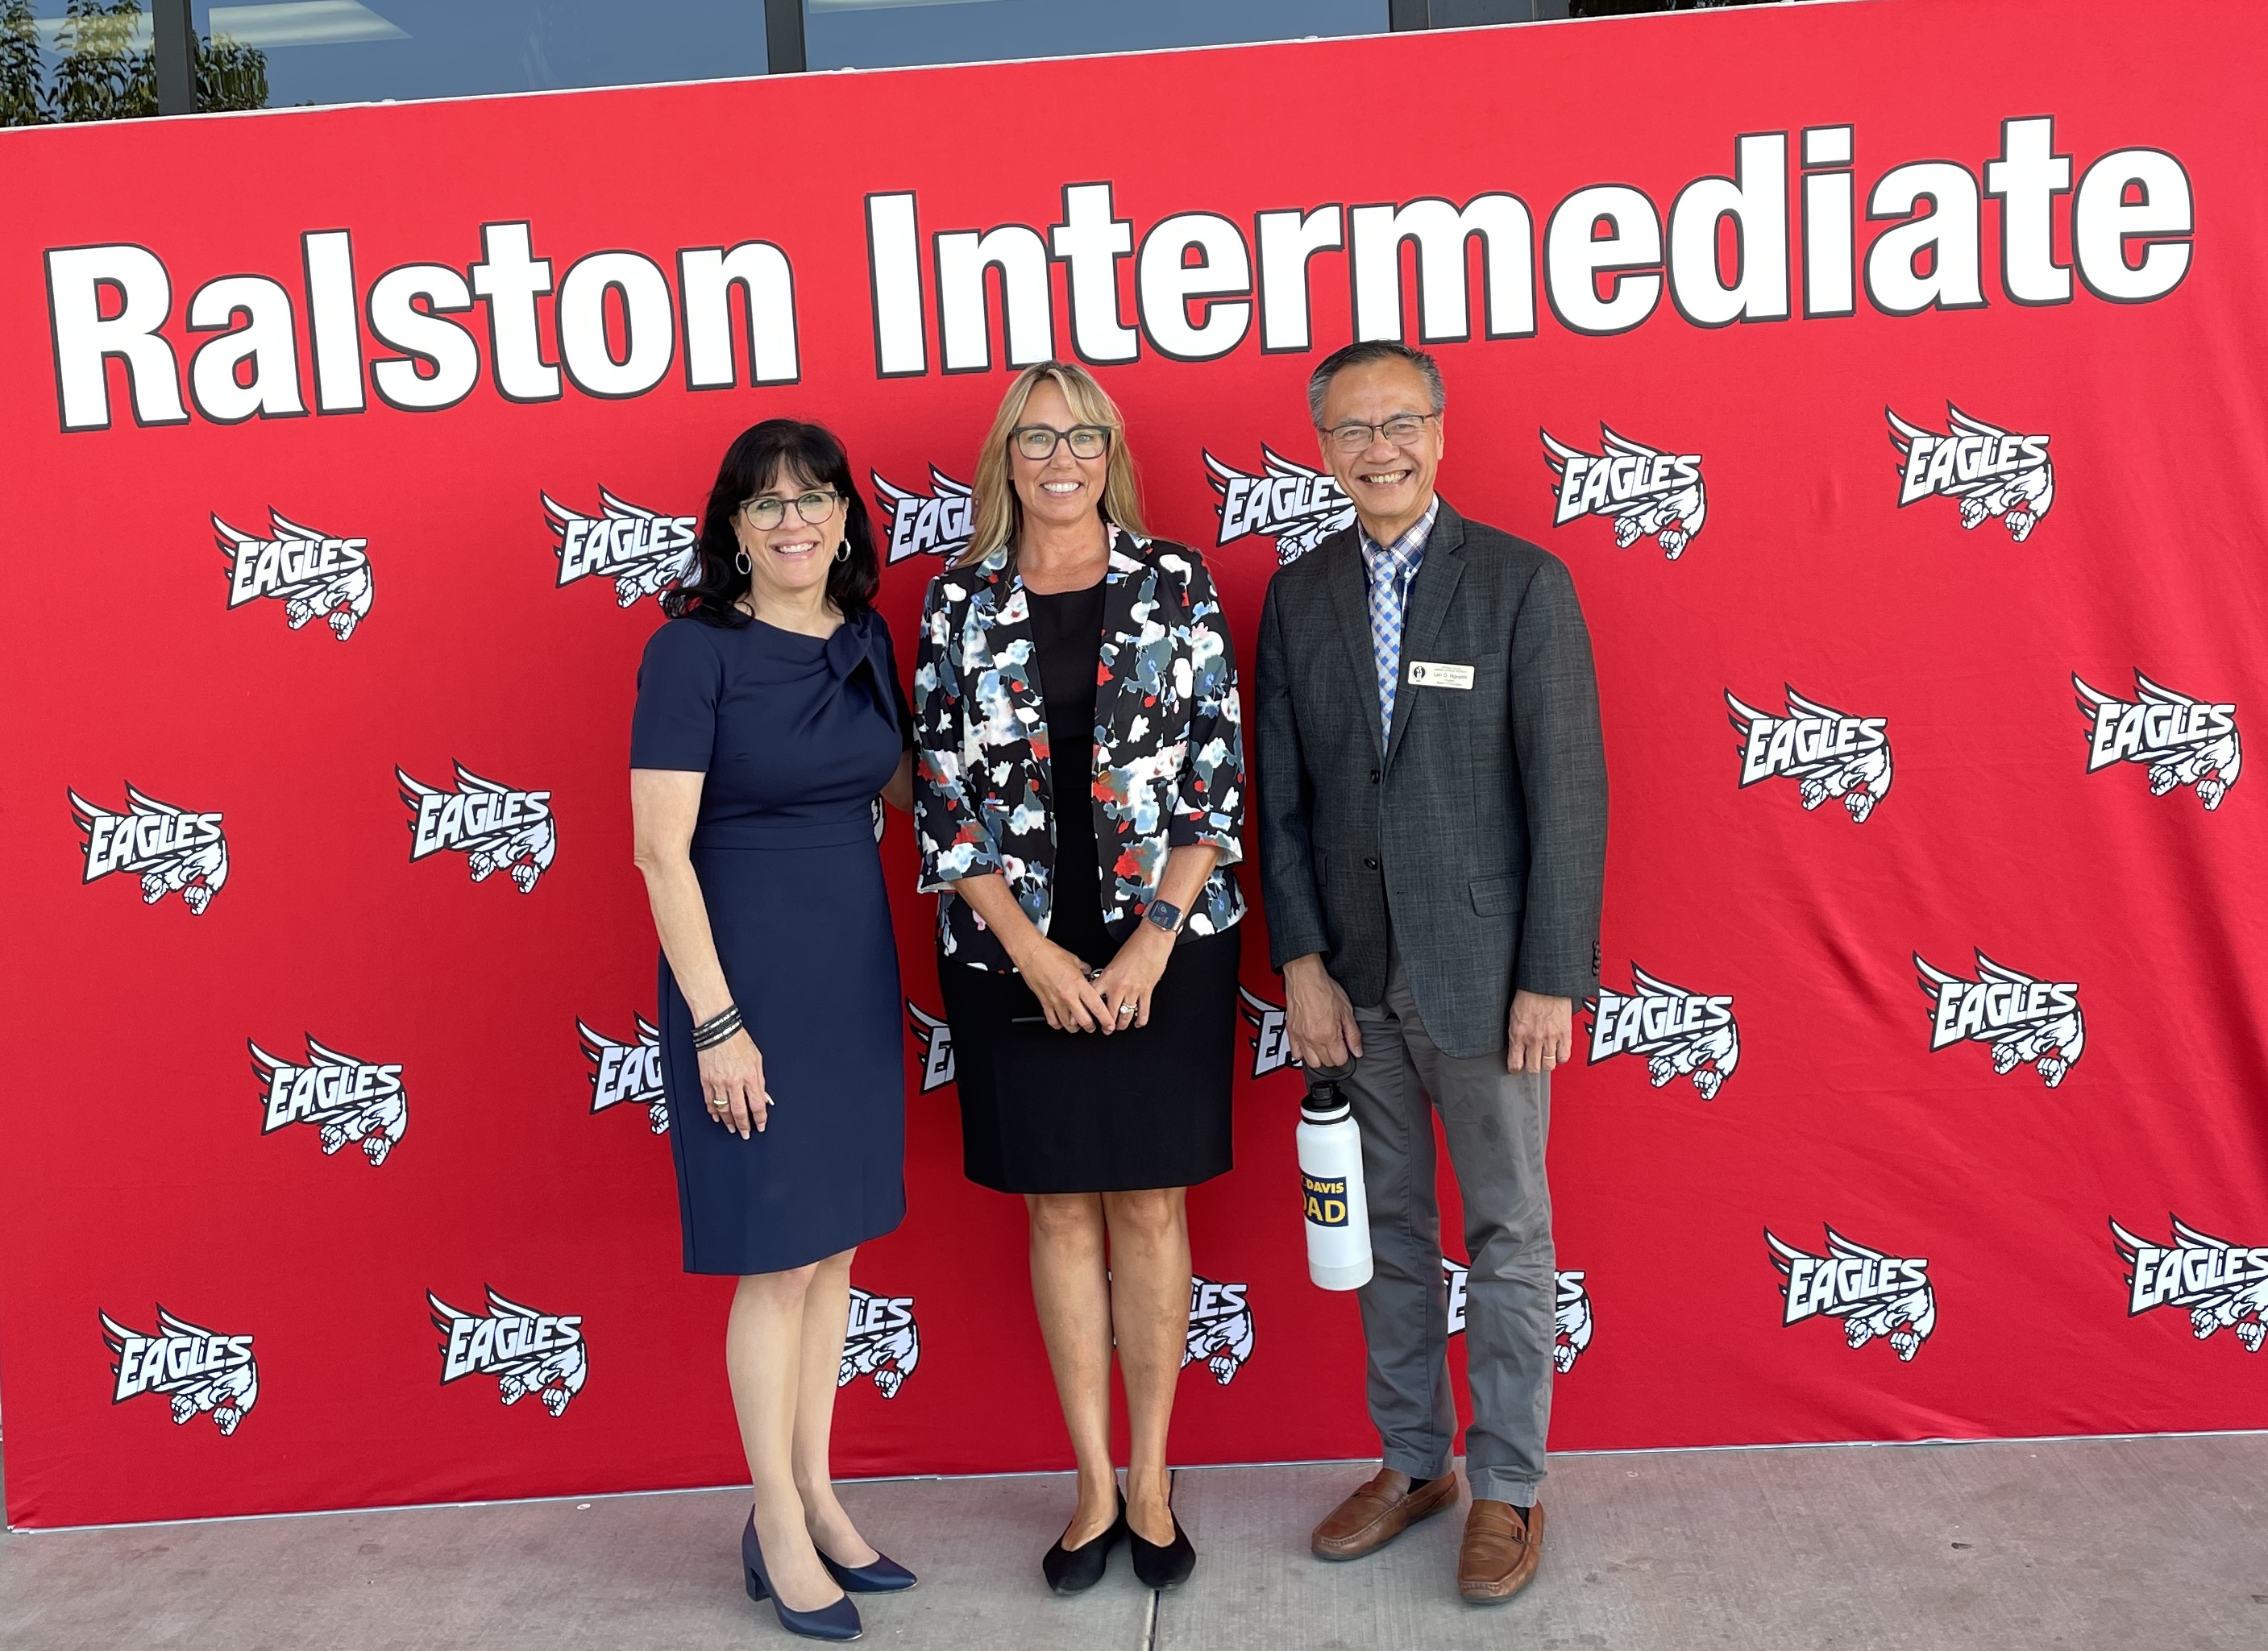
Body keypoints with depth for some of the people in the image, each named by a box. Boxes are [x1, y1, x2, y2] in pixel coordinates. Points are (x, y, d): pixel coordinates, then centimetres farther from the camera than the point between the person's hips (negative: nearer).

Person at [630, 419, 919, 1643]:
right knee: (779, 1255, 3)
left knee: (836, 1241, 14)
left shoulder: (865, 640, 5)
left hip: (857, 967, 6)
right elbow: (661, 851, -15)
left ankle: (816, 1495, 30)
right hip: (745, 975, -6)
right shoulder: (693, 650, -13)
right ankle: (779, 1526, 21)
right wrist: (715, 1023, -17)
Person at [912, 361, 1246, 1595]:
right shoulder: (958, 603, 3)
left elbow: (1216, 775, -3)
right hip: (1016, 955, 1)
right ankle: (1094, 1488, 22)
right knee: (1061, 1211, 9)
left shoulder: (1174, 583, 1)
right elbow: (943, 797, 0)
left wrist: (1153, 941, -11)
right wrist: (1033, 952, -9)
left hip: (1161, 947, -1)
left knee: (1148, 1207, 7)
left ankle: (1149, 1480, 22)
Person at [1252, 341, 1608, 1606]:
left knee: (1509, 1234, 8)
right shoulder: (1297, 598, 6)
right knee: (1389, 1230, 15)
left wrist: (1553, 977, -13)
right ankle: (1414, 1464, 32)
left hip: (1485, 969, -4)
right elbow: (1282, 798, 6)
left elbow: (1569, 792, -9)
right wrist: (1301, 961, -2)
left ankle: (1508, 1490, 23)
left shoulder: (1523, 583, -6)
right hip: (1355, 977, 4)